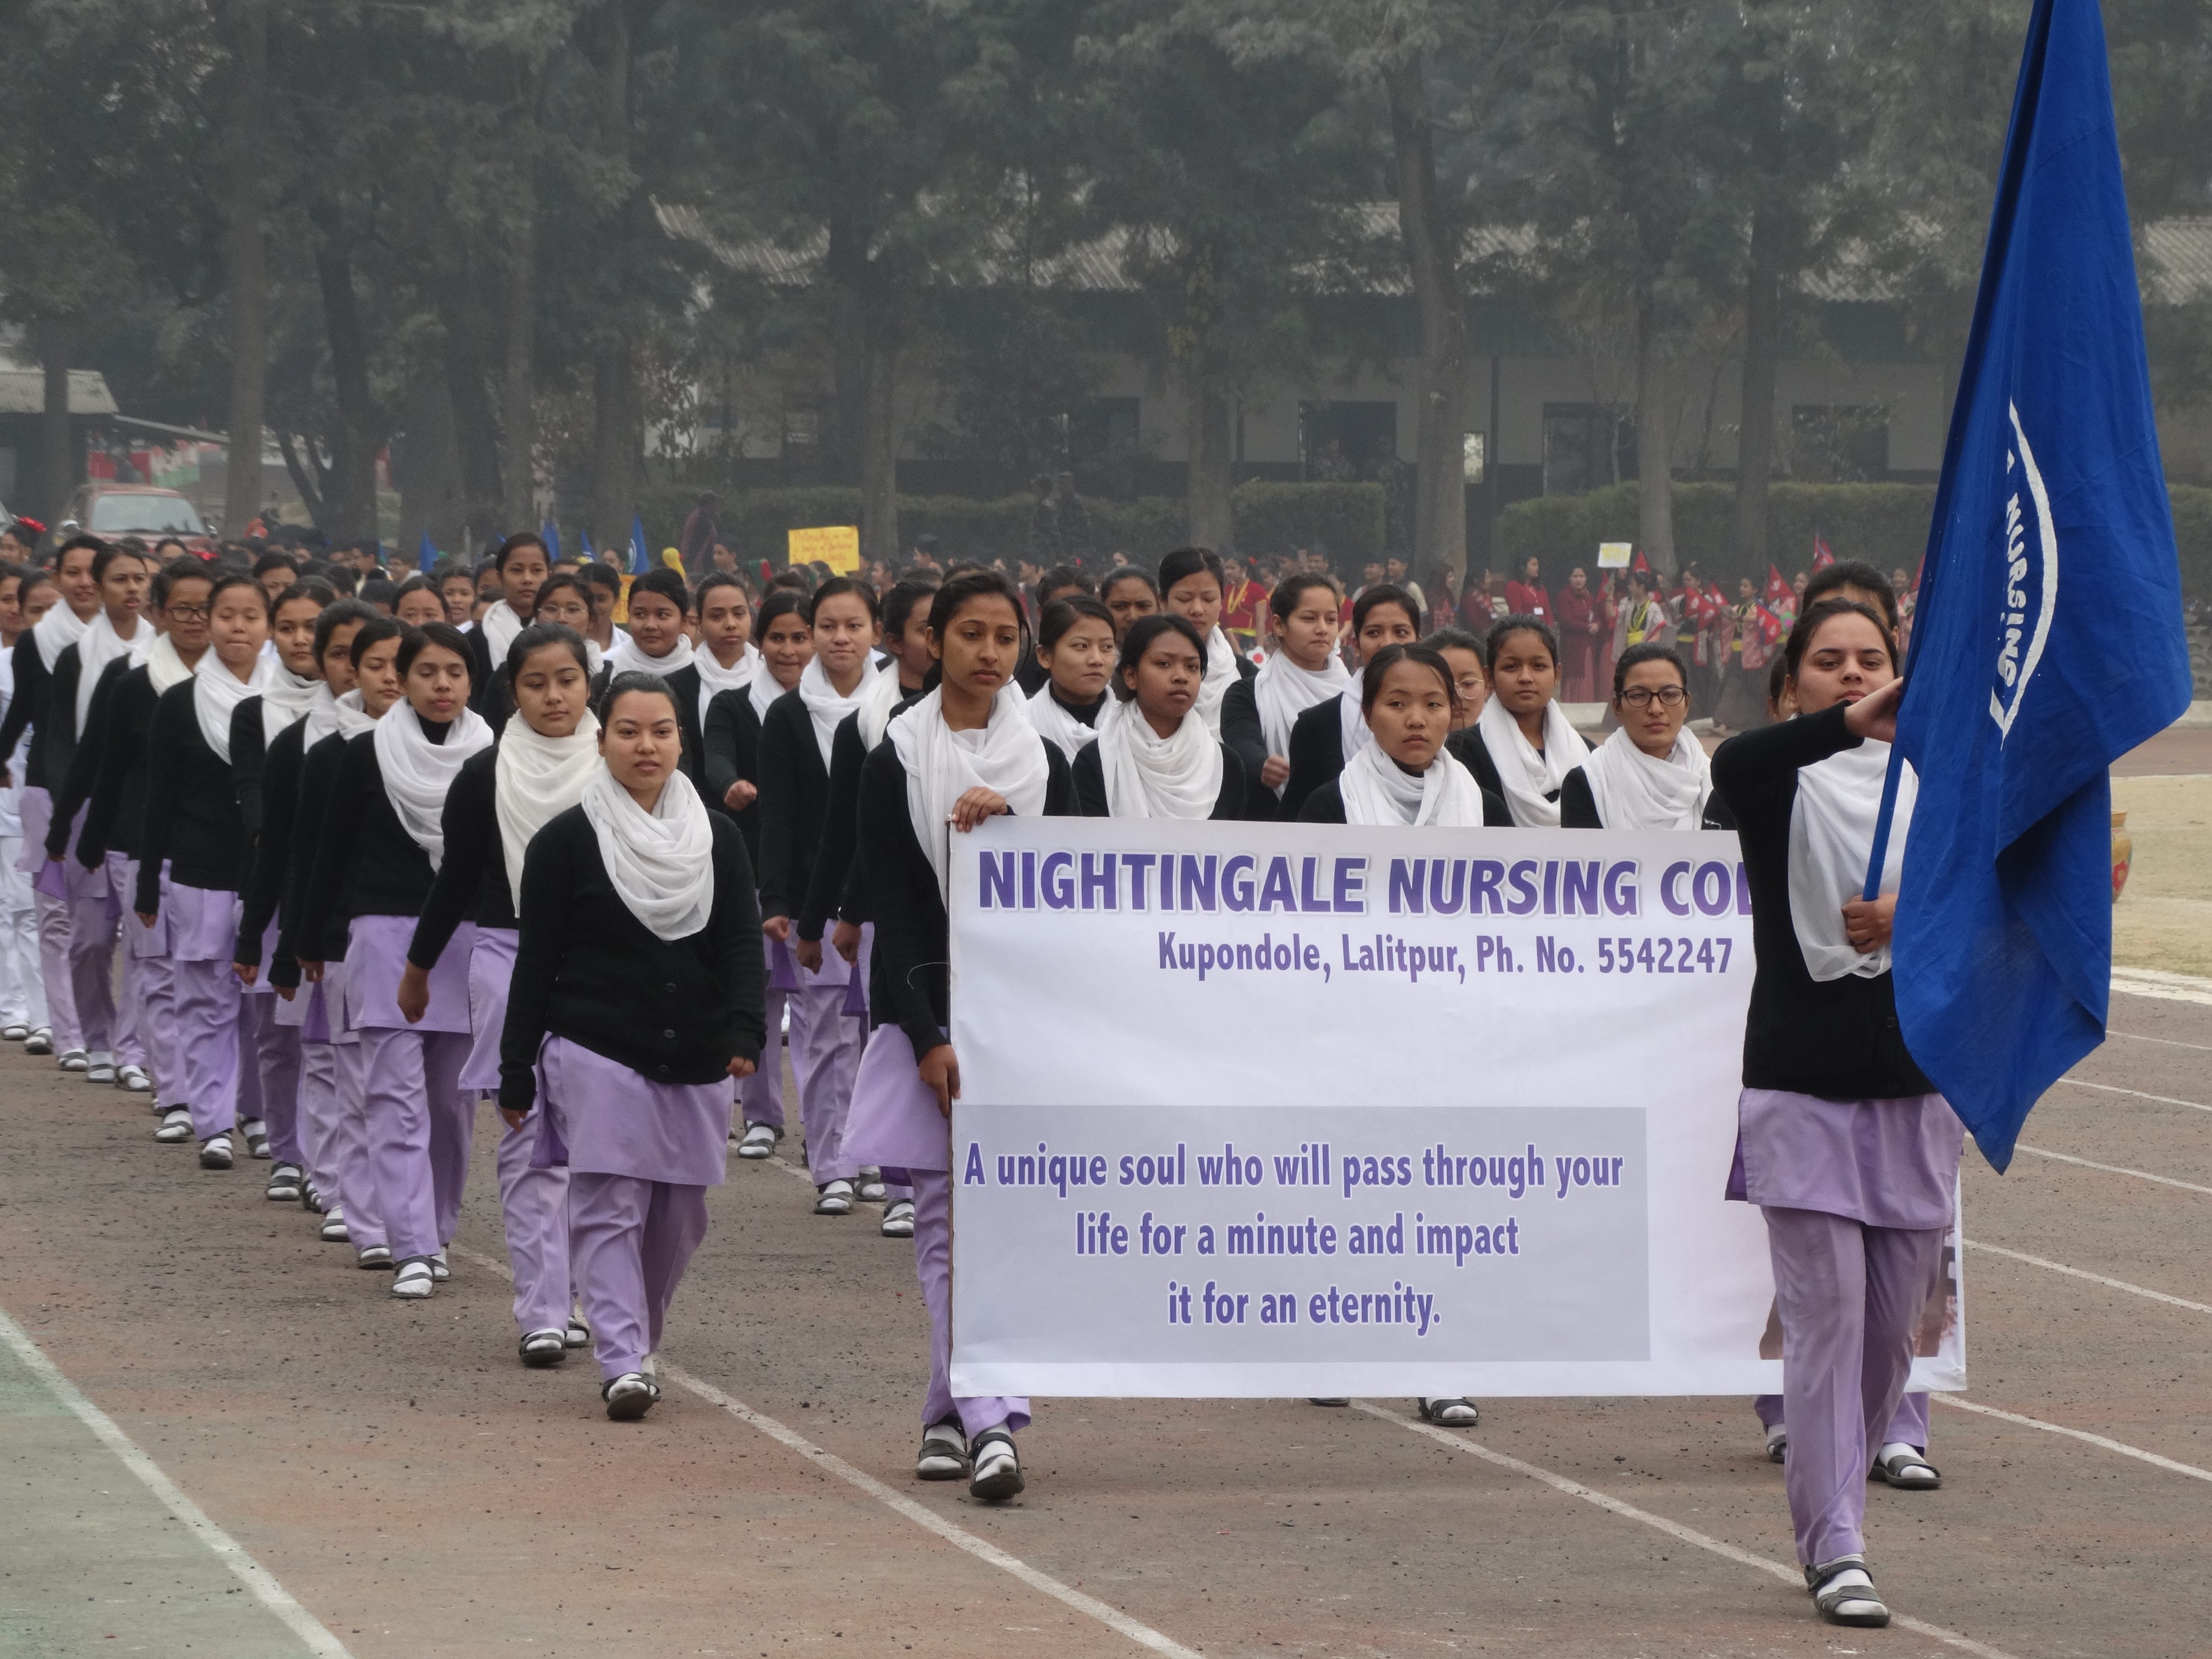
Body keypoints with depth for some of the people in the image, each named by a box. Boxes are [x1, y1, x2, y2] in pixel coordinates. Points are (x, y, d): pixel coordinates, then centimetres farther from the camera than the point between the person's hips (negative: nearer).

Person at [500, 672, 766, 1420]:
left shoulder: (718, 839, 9)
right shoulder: (566, 842, 0)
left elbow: (742, 945, 2)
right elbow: (536, 964, 1)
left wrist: (745, 1030, -16)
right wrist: (515, 1074, -1)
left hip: (694, 1062, 4)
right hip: (598, 1054, -4)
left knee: (678, 1217, 8)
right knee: (610, 1206, -12)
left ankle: (639, 1341, 27)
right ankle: (624, 1365, -16)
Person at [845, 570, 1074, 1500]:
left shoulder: (1044, 762, 7)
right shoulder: (895, 765, 0)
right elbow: (894, 912, -4)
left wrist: (1004, 827, -14)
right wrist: (928, 1040, -11)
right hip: (926, 1011, -1)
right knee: (946, 1222, -4)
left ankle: (960, 1414, -8)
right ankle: (982, 1420, -7)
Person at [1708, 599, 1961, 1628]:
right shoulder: (1777, 781, 1)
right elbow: (1733, 766, -25)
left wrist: (1913, 915, -23)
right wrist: (1850, 725, -40)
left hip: (1915, 1081, 3)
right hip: (1801, 1083, -3)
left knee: (1893, 1321, 6)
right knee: (1826, 1311, -9)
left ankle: (1827, 1513, 24)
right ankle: (1836, 1552, -8)